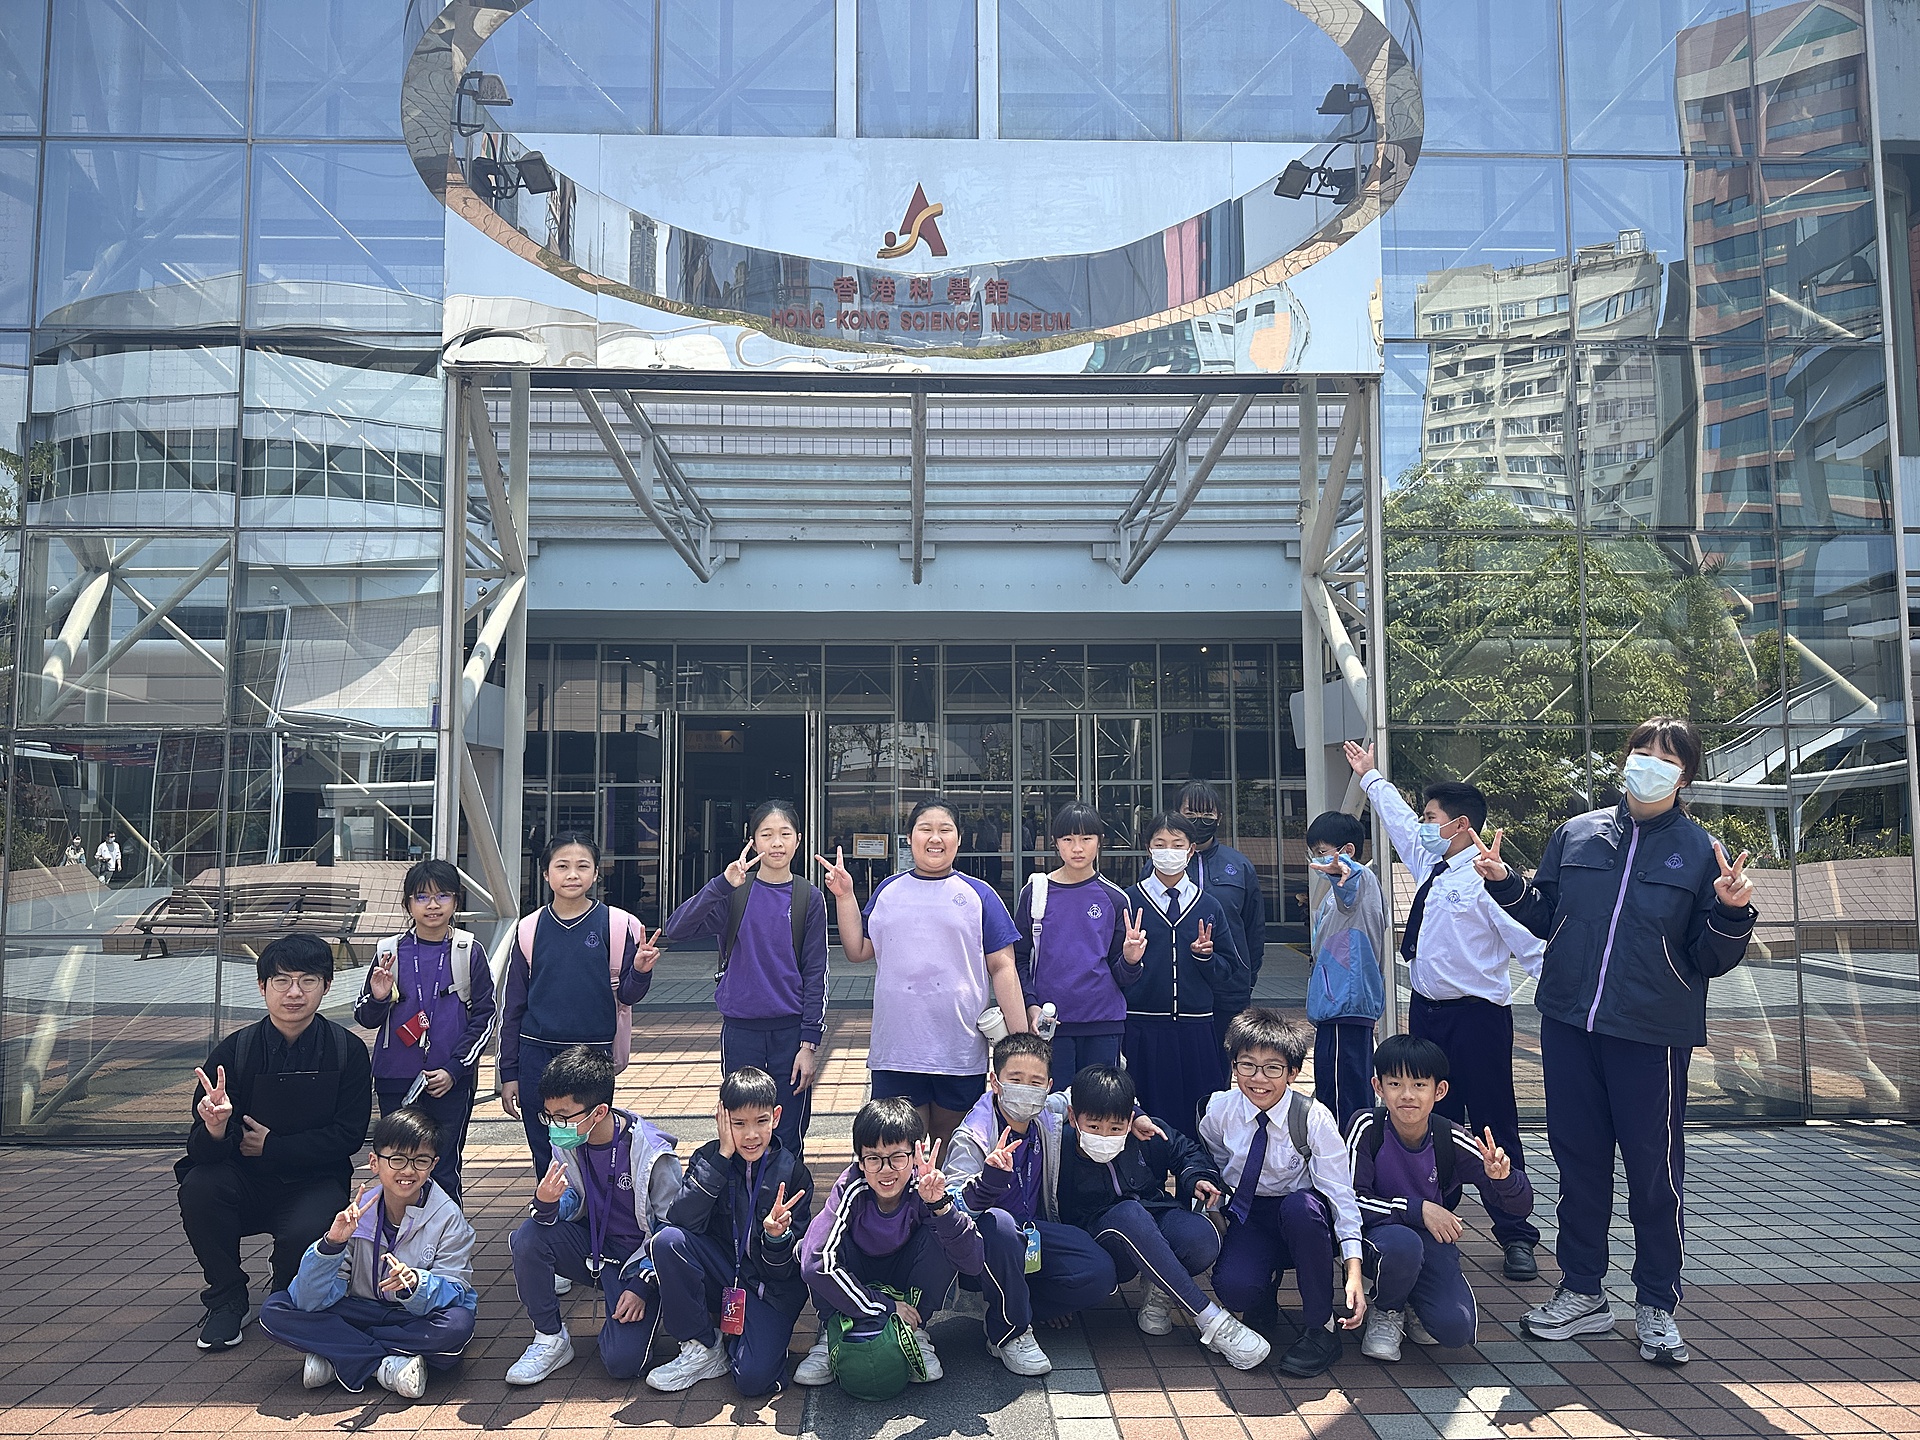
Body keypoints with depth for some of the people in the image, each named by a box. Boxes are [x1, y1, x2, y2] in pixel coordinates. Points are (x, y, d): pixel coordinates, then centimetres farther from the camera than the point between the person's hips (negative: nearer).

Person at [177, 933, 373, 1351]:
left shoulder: (347, 1051, -8)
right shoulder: (234, 1051, -9)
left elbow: (348, 1137, -7)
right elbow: (201, 1150, -12)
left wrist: (272, 1146, -12)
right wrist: (215, 1129, -36)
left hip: (316, 1183, -2)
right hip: (246, 1184, 2)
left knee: (304, 1234, -32)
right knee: (198, 1187, -29)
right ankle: (227, 1301, -3)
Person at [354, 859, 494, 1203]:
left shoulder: (470, 952, 0)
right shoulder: (390, 951, 4)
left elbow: (484, 1016, 1)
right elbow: (365, 1018, 10)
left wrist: (454, 1069, -7)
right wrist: (378, 998, -13)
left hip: (450, 1082, -2)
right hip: (396, 1079, 2)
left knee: (443, 1171, 1)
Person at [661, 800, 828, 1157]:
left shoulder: (809, 898, 0)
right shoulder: (734, 893, 0)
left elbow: (815, 974, 0)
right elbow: (674, 931, -14)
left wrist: (809, 1043, -6)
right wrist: (722, 884, -25)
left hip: (790, 1030, 0)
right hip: (740, 1030, 0)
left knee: (788, 1142, 6)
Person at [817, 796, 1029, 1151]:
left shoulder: (978, 895, 3)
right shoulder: (888, 891, 9)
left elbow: (1002, 967, 1)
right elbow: (858, 952, 9)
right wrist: (844, 896, 1)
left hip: (961, 1052, -1)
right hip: (896, 1051, 1)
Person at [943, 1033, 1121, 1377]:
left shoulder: (1050, 1115, -4)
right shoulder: (972, 1137, -21)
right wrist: (990, 1179, -50)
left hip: (1032, 1233, 5)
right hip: (982, 1245, -5)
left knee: (1100, 1274, -18)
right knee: (998, 1224, -41)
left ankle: (1009, 1306, 2)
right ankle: (1010, 1334, -18)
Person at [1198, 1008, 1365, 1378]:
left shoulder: (1314, 1119, -18)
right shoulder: (1220, 1110, -10)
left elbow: (1340, 1193, -21)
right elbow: (1211, 1169, 10)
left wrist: (1353, 1269, -30)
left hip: (1302, 1221, -1)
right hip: (1247, 1218, 1)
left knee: (1301, 1207, -39)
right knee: (1234, 1288, -31)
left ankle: (1320, 1328, -20)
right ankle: (1264, 1295, 10)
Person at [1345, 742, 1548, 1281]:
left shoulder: (1487, 878, -14)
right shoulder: (1428, 864, 10)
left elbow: (1530, 943, -16)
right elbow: (1397, 816, 26)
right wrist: (1369, 775, 38)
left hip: (1478, 1014, -8)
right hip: (1427, 1012, 8)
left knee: (1495, 1128, 1)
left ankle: (1516, 1237, 10)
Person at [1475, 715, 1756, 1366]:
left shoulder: (1701, 850, 0)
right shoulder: (1575, 834, 7)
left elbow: (1710, 960, -1)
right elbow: (1544, 919, 16)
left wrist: (1730, 912, -19)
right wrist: (1506, 884, 0)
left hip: (1653, 1034, -3)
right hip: (1569, 1025, 3)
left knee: (1655, 1171, 3)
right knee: (1578, 1160, 12)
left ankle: (1656, 1306, 21)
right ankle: (1581, 1293, 26)